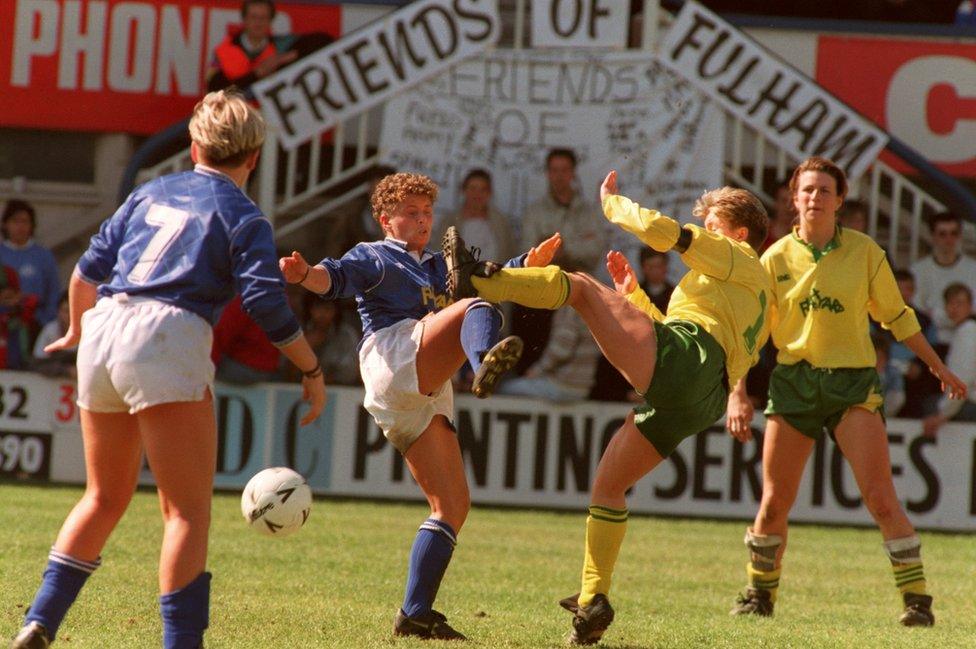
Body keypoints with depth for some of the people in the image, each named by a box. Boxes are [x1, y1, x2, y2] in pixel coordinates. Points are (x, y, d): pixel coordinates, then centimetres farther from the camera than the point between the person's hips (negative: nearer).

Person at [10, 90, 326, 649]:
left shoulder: (151, 193, 20)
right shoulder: (242, 216, 4)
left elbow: (89, 270, 19)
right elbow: (269, 307, -6)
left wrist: (78, 330, 36)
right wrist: (313, 372, 4)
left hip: (103, 331, 6)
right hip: (166, 336, -6)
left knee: (105, 498, 20)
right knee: (188, 510, -3)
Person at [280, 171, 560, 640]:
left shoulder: (436, 266, 37)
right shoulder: (375, 258, 14)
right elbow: (337, 277, -5)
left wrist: (529, 264, 12)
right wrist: (305, 274, -29)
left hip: (428, 395, 8)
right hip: (393, 359, -8)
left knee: (453, 506, 2)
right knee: (476, 311, -30)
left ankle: (415, 613, 1)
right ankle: (486, 364, -68)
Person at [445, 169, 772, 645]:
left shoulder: (736, 258, 15)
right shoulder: (756, 297, 40)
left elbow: (661, 230, 0)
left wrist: (612, 203, 16)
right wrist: (632, 293, 39)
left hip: (683, 356, -9)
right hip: (695, 404, 9)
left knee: (581, 286, -10)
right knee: (608, 485, 12)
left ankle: (474, 283, -27)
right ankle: (593, 601, 6)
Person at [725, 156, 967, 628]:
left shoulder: (865, 252, 0)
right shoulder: (776, 259, 1)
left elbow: (896, 316, 12)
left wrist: (937, 366, 14)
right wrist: (739, 393, -4)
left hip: (853, 381, -1)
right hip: (792, 380, 1)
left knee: (880, 499, -11)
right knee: (773, 503, 3)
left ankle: (917, 600, -7)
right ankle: (759, 594, 22)